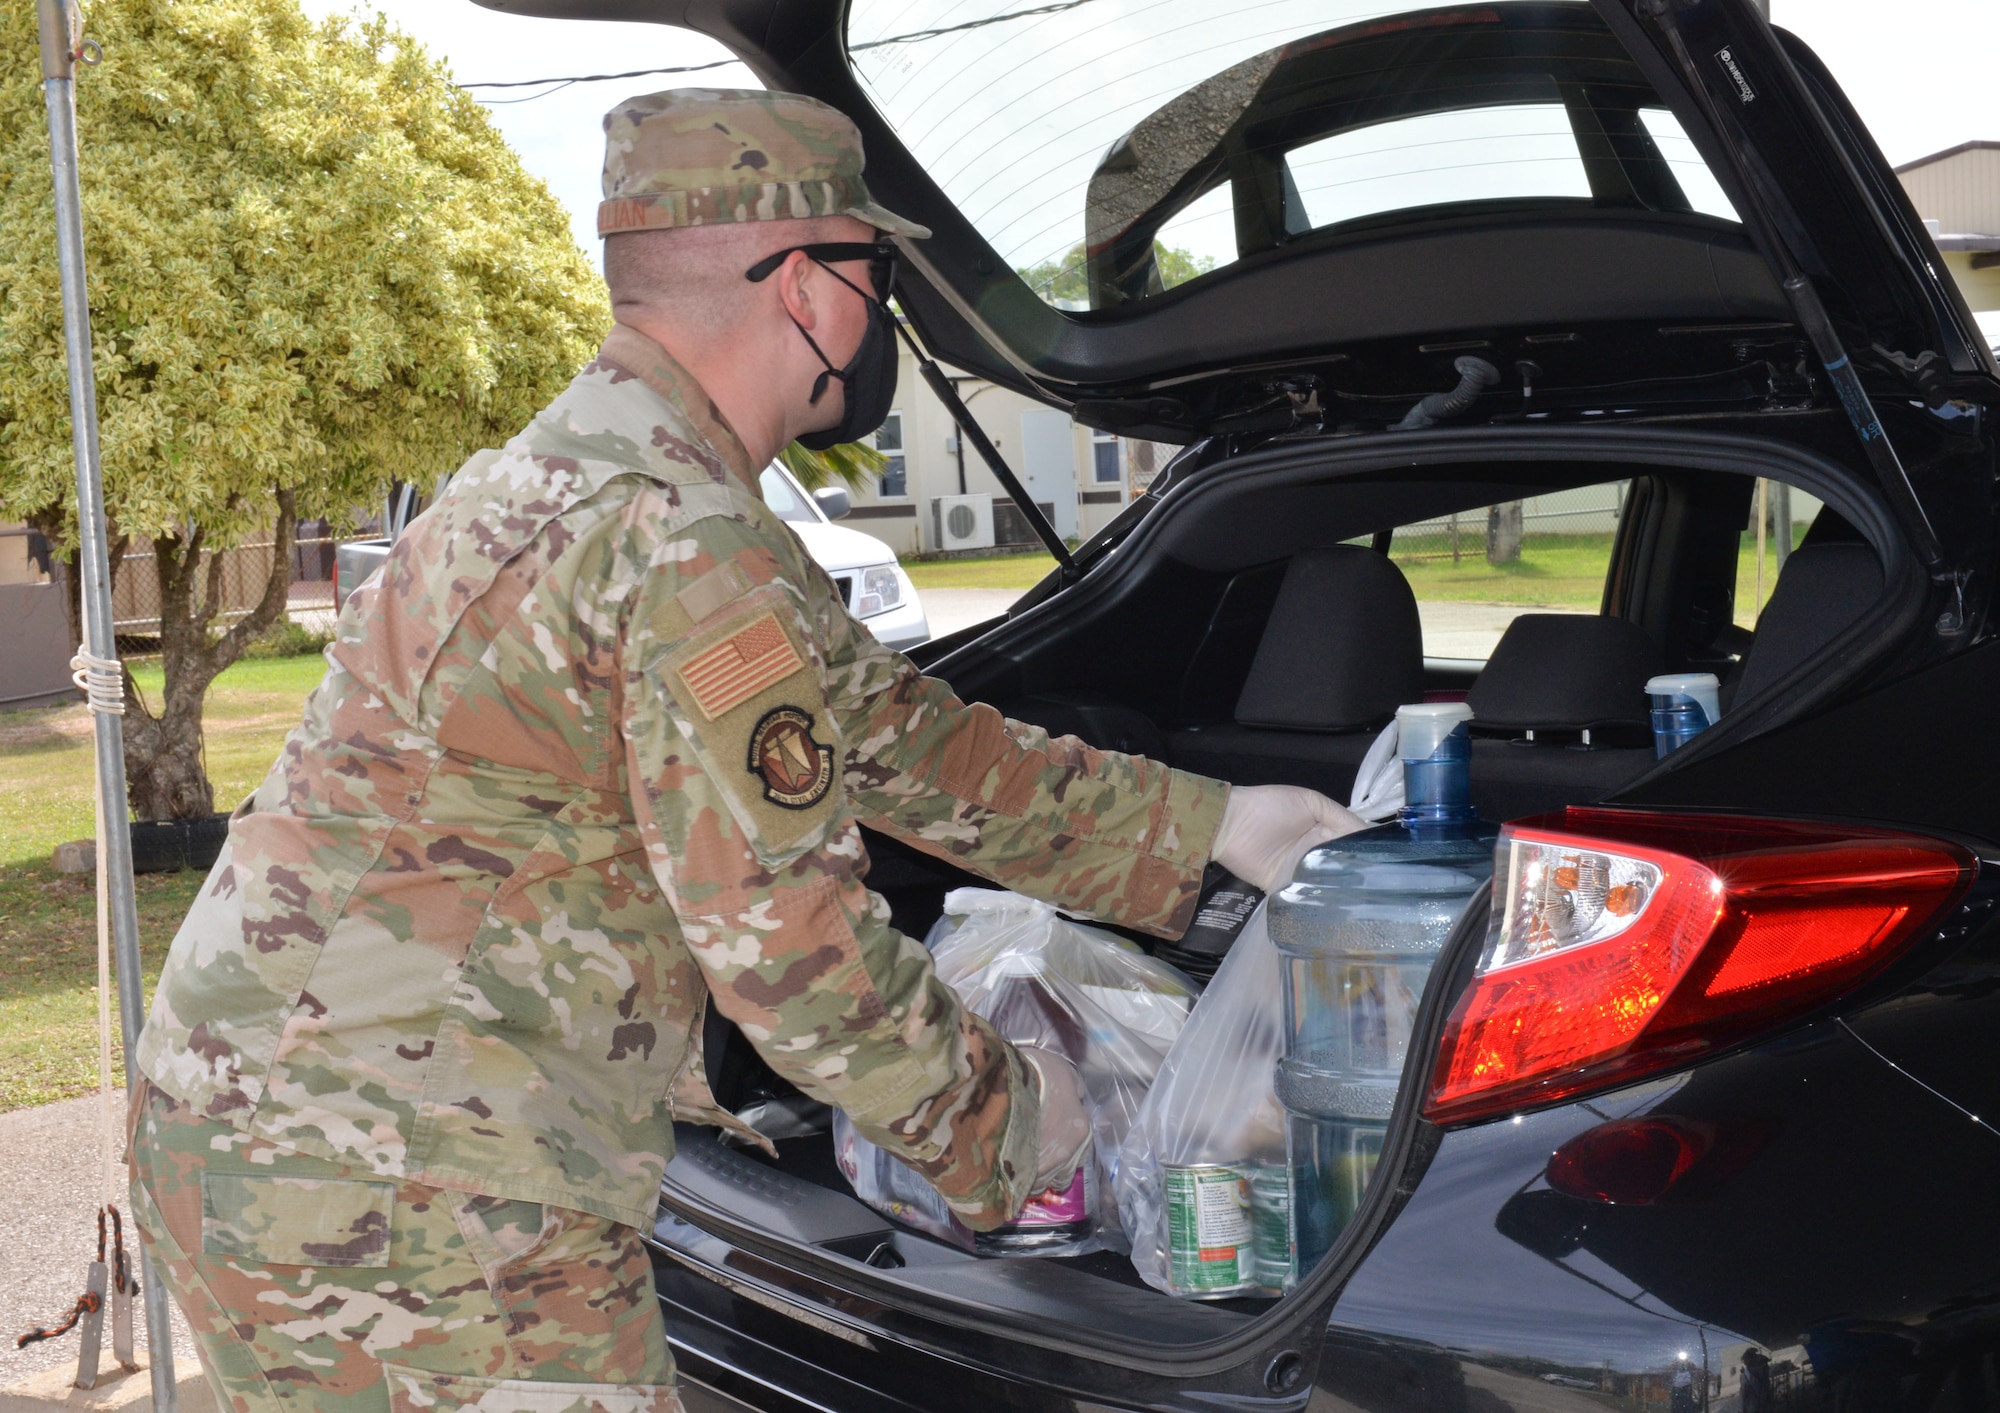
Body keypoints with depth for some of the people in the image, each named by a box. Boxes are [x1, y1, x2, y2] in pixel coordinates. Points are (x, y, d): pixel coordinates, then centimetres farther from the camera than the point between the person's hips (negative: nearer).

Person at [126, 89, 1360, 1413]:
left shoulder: (586, 471, 14)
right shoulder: (684, 546, -20)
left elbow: (894, 733, 16)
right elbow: (789, 943, -19)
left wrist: (1209, 824, 18)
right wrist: (1004, 1117, -2)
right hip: (388, 1197, -10)